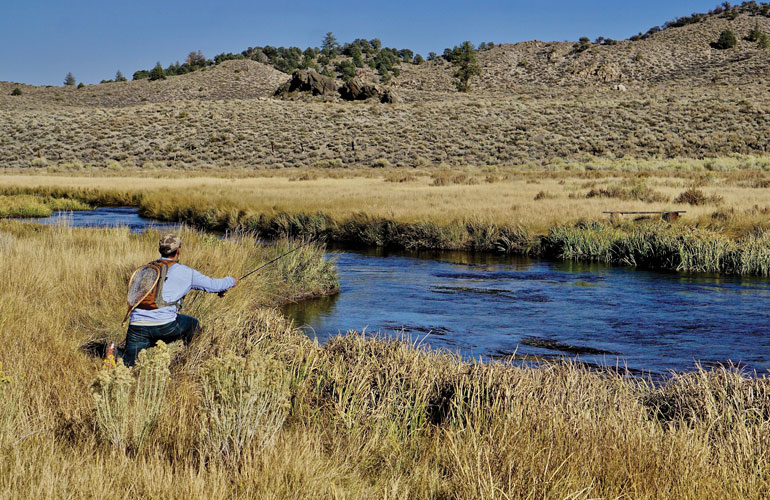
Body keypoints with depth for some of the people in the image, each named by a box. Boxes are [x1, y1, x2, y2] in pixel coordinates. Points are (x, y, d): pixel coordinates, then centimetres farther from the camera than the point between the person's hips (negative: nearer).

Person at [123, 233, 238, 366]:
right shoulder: (185, 272, 6)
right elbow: (213, 285, 15)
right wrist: (231, 281, 36)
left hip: (136, 325, 3)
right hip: (164, 326, -3)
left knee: (129, 365, 12)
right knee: (193, 325, 25)